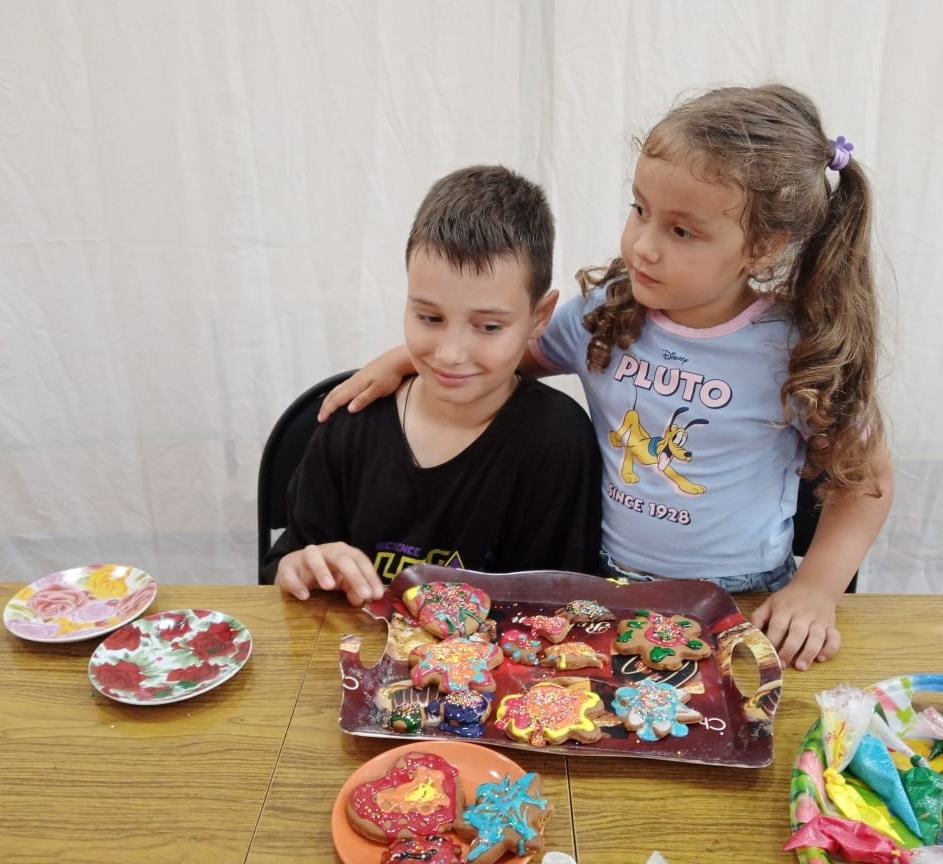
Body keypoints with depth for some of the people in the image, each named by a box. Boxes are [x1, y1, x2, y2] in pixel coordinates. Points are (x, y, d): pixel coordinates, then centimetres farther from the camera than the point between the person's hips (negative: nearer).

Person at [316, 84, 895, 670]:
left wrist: (817, 588, -12)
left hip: (740, 605, -1)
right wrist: (405, 357, 3)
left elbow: (866, 479, 0)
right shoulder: (605, 313, -5)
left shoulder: (798, 355, -13)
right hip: (604, 580, 2)